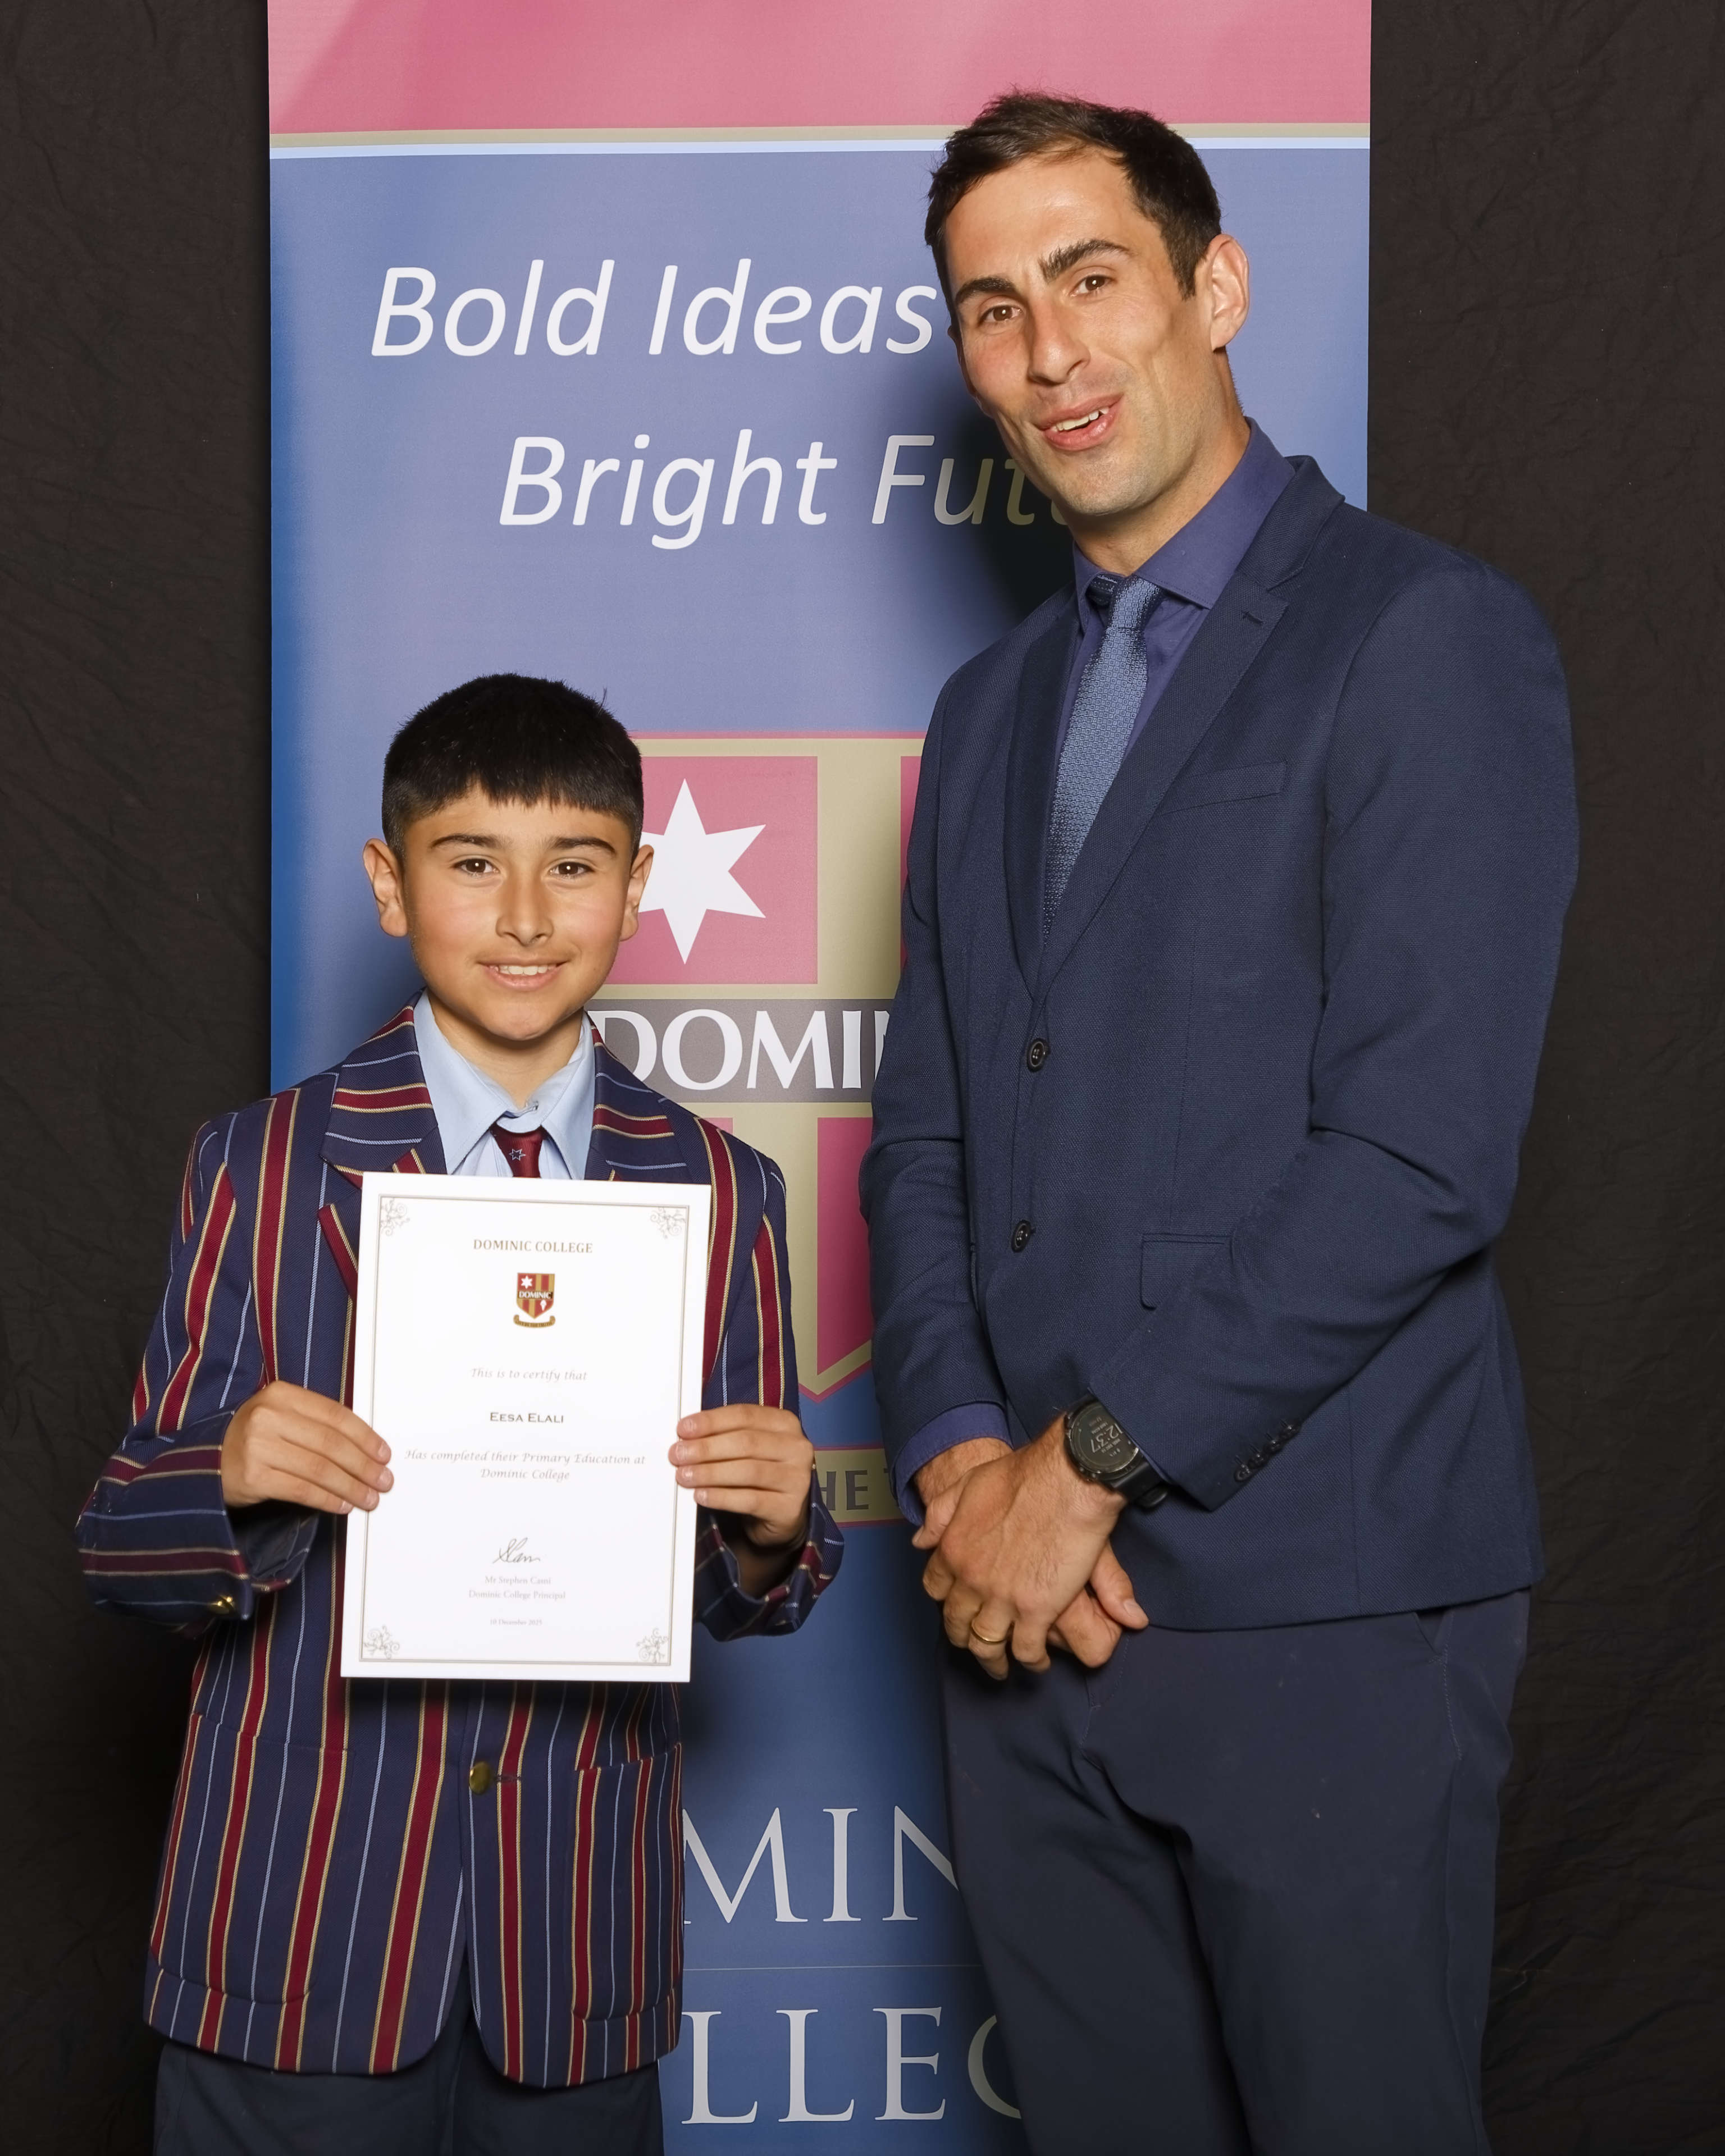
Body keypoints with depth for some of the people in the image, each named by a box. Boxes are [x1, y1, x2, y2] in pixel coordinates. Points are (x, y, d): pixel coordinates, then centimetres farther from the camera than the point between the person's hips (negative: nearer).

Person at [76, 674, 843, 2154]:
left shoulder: (722, 1194, 4)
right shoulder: (263, 1170, 0)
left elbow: (748, 1588, 6)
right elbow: (123, 1554, 0)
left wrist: (770, 1529, -16)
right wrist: (232, 1479, -20)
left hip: (581, 1925, 2)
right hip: (301, 1919, -1)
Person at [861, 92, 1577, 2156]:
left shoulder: (1428, 635, -7)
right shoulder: (990, 710, 17)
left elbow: (1422, 1157, -15)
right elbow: (922, 1136, 14)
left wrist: (1093, 1462, -12)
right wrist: (955, 1454, -3)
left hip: (1322, 1609, -6)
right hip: (1025, 1596, 6)